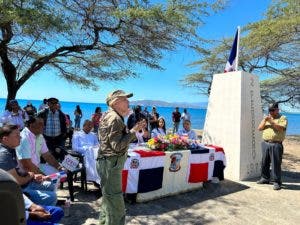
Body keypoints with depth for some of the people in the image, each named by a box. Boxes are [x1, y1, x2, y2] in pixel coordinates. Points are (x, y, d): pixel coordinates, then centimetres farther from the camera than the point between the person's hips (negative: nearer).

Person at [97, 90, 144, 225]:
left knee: (108, 196, 24)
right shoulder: (114, 118, -19)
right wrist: (133, 131, -17)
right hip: (110, 162, -11)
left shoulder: (111, 116, 12)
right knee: (116, 203, -1)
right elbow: (117, 146, -24)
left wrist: (133, 130, 9)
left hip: (109, 161, 11)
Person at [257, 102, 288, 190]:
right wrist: (264, 120, -6)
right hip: (265, 143, 5)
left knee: (276, 164, -4)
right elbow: (260, 128, 9)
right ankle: (265, 178, 26)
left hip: (276, 144, -5)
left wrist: (272, 122, -22)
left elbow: (281, 128, -15)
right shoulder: (266, 118, 18)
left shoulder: (283, 118, 2)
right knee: (264, 162, 12)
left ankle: (277, 182, 4)